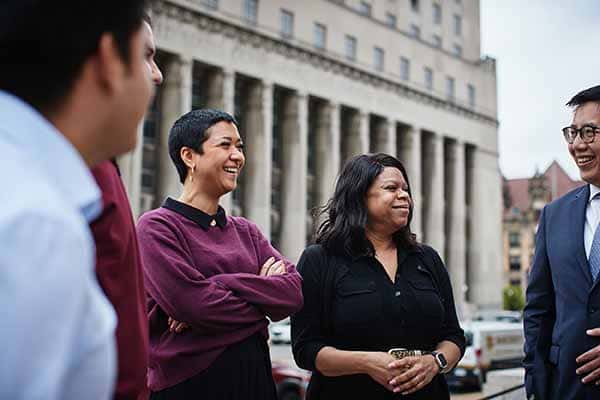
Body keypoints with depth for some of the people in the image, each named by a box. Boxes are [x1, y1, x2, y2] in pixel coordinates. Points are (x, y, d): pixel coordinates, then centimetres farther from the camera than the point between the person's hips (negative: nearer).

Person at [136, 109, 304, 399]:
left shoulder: (245, 230, 9)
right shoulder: (156, 227, -8)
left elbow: (294, 291, -5)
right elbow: (191, 304, -21)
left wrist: (222, 285, -18)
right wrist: (265, 294, -8)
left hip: (254, 375, 5)